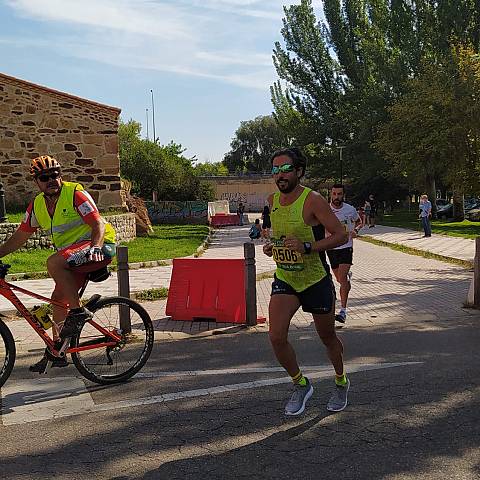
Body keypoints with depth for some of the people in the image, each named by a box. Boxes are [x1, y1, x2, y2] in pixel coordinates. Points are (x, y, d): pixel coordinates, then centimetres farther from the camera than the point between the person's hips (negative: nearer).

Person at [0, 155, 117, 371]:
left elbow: (98, 224, -19)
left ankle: (78, 311, -19)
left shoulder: (75, 194, -13)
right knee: (58, 297, 5)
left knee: (53, 263, -29)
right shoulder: (37, 205, 7)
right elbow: (19, 236, 14)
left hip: (100, 247, -8)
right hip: (73, 254, 8)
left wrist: (95, 247, -35)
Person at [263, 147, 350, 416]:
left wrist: (307, 247, -30)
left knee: (328, 338, 14)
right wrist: (271, 245, -1)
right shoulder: (272, 200, 2)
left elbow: (341, 235, -19)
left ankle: (341, 382, 43)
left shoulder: (313, 200, -17)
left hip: (316, 280, -4)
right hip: (284, 280, 4)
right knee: (276, 337, -13)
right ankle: (301, 385, 12)